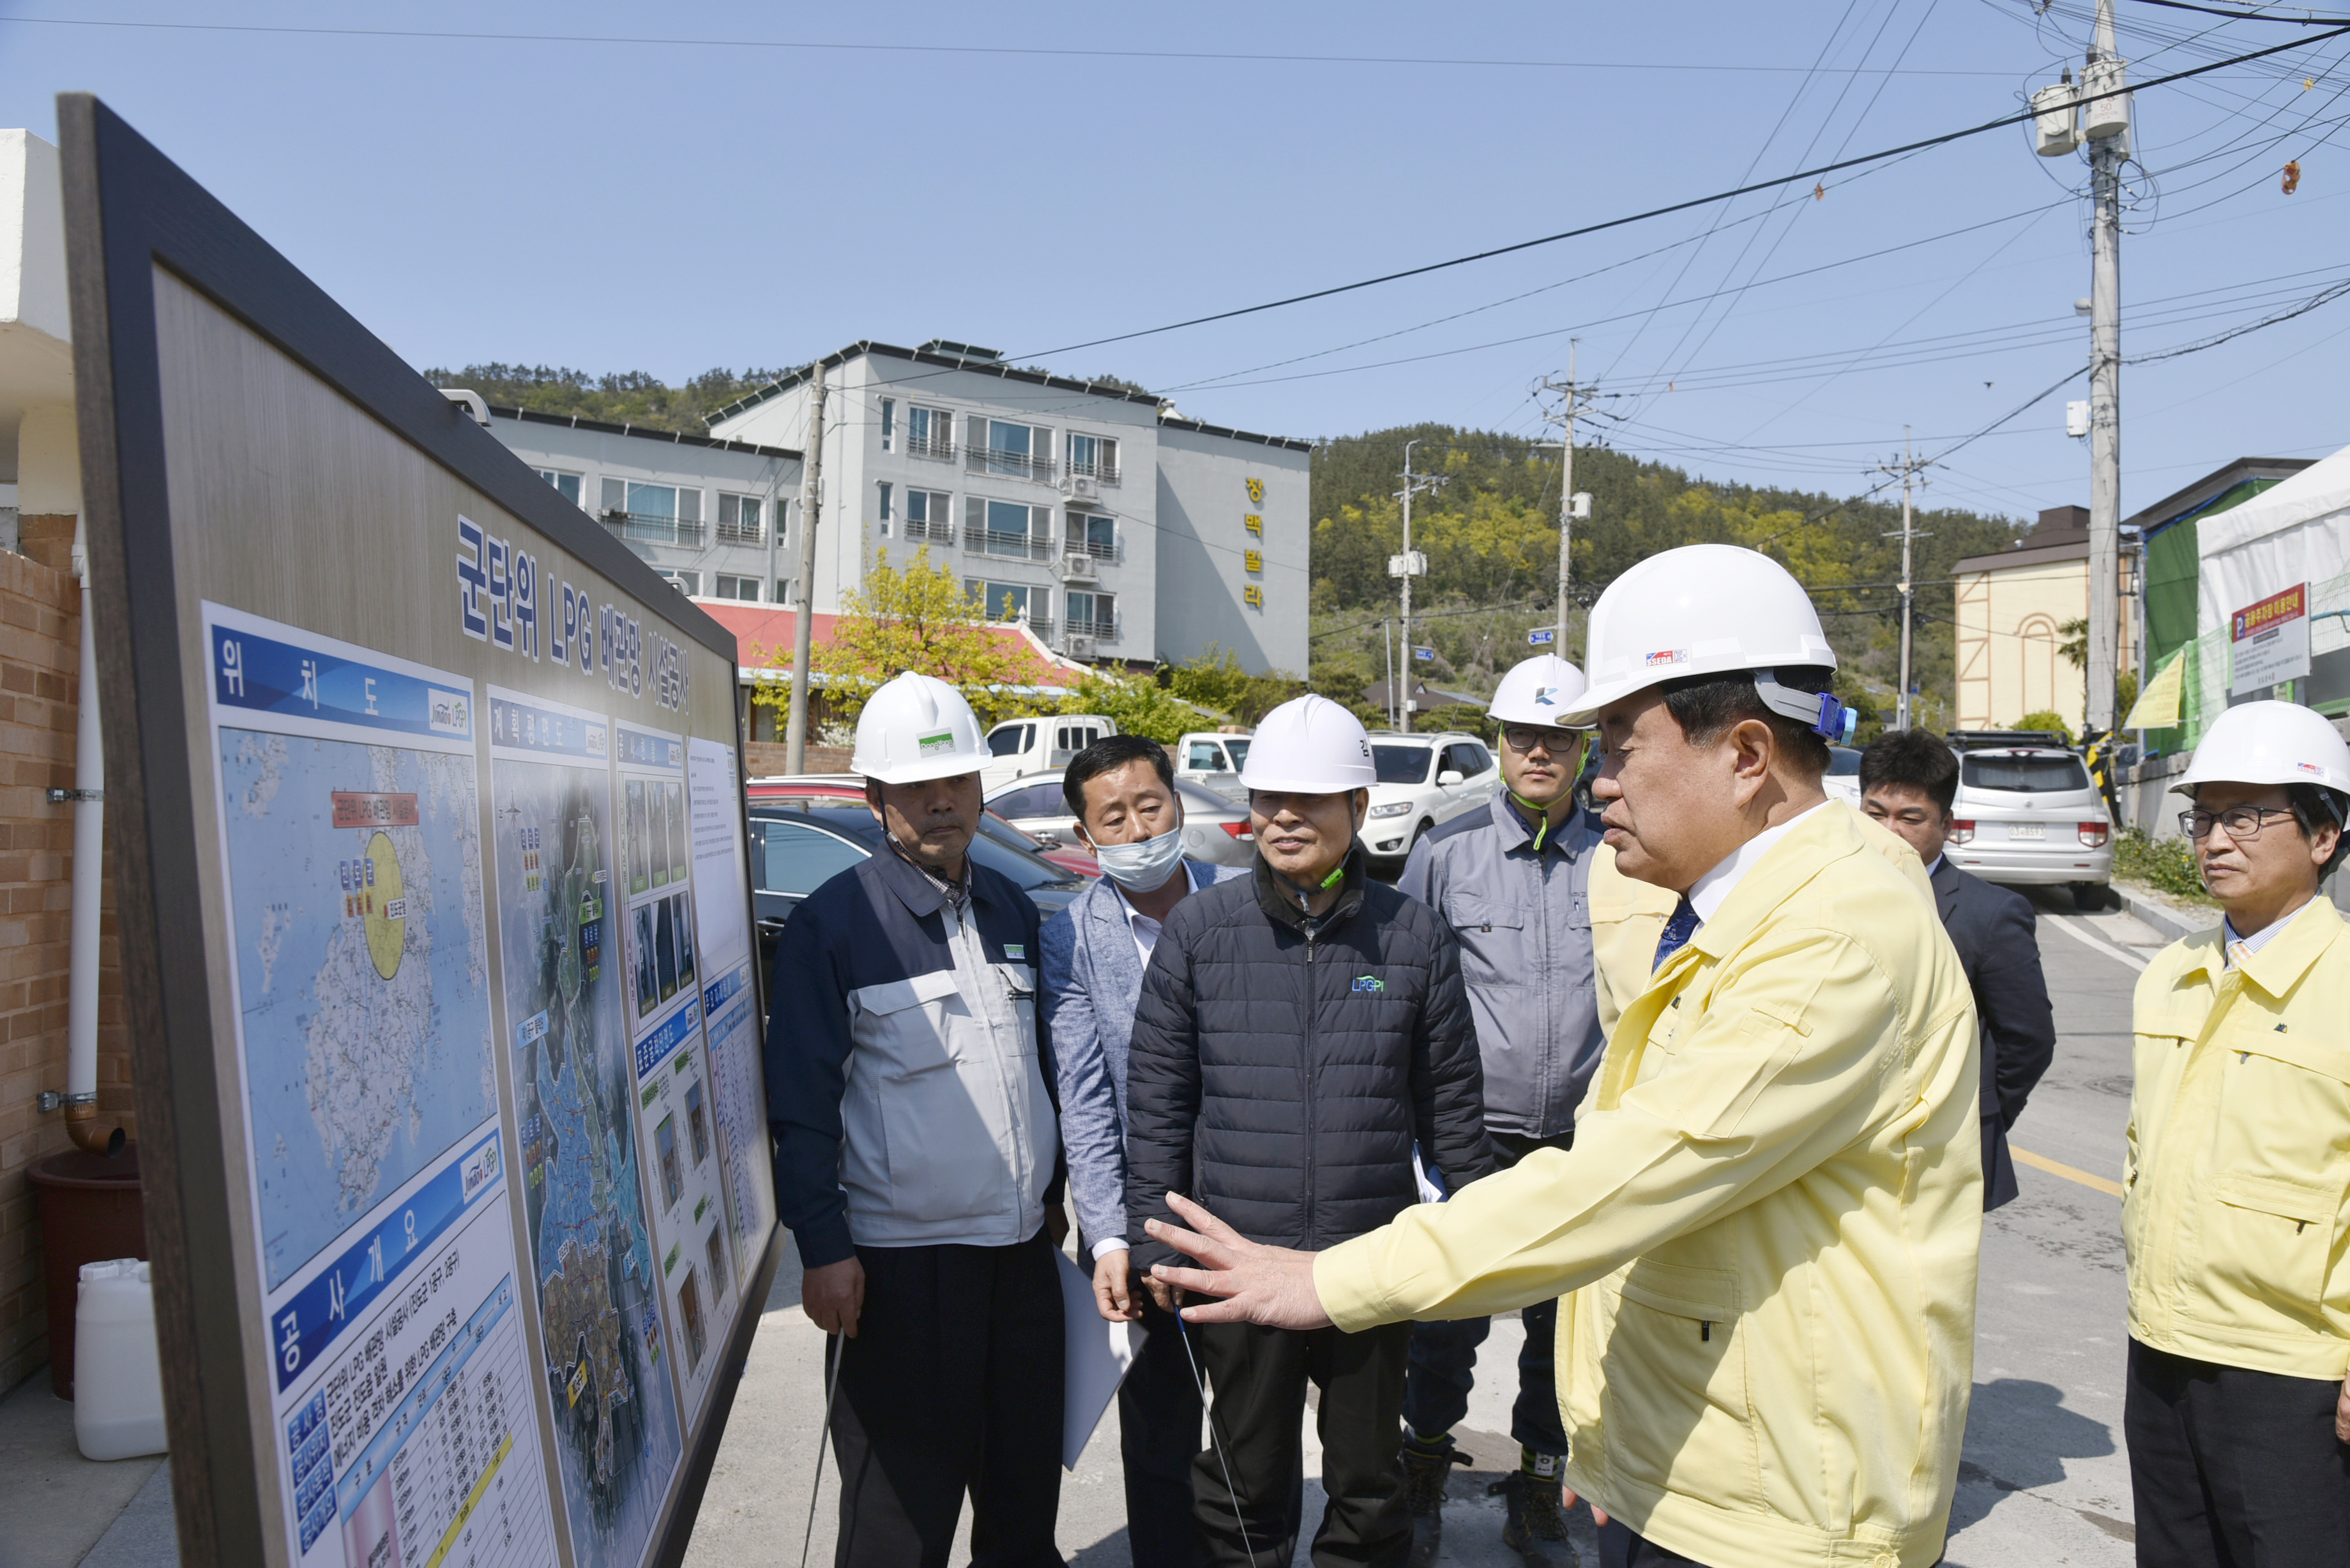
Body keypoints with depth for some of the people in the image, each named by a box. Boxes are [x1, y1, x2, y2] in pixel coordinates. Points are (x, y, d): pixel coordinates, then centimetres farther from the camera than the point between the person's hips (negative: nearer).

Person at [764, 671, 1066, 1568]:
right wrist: (823, 1248, -14)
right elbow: (801, 1101, -10)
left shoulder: (1011, 909, 10)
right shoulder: (832, 922, -9)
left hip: (1022, 1250, 6)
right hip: (901, 1265, -5)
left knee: (1028, 1488, 18)